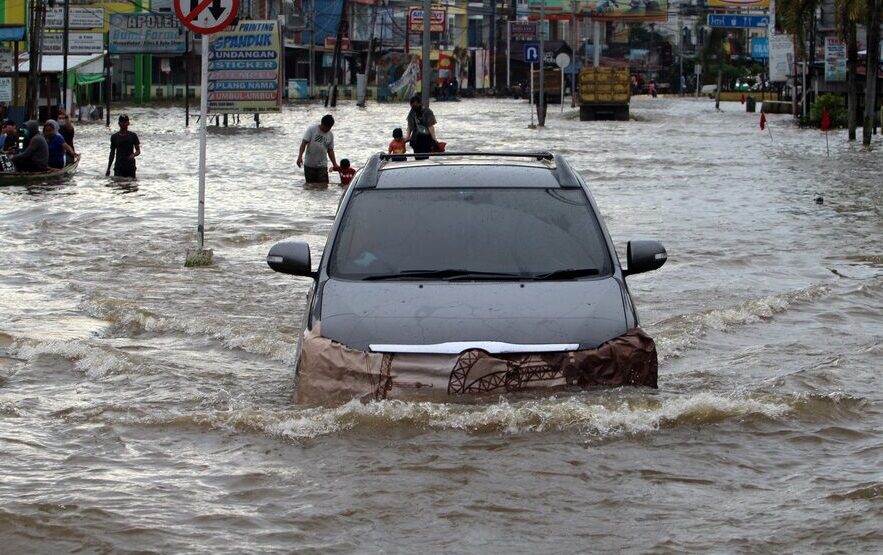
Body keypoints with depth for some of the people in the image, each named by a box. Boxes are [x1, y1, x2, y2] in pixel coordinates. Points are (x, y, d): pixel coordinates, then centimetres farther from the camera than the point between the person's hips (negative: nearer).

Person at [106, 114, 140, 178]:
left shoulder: (133, 136, 2)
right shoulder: (114, 137, 5)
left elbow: (138, 151, 3)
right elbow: (112, 153, 11)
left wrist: (133, 155, -21)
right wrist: (108, 169, 9)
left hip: (130, 167, 0)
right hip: (118, 167, 0)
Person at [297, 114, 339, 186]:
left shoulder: (330, 135, 8)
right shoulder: (312, 129, -3)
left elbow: (330, 150, 14)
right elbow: (304, 143, -8)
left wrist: (335, 164, 6)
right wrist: (300, 156, -19)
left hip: (322, 165, 2)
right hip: (309, 164, -2)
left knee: (324, 185, -12)